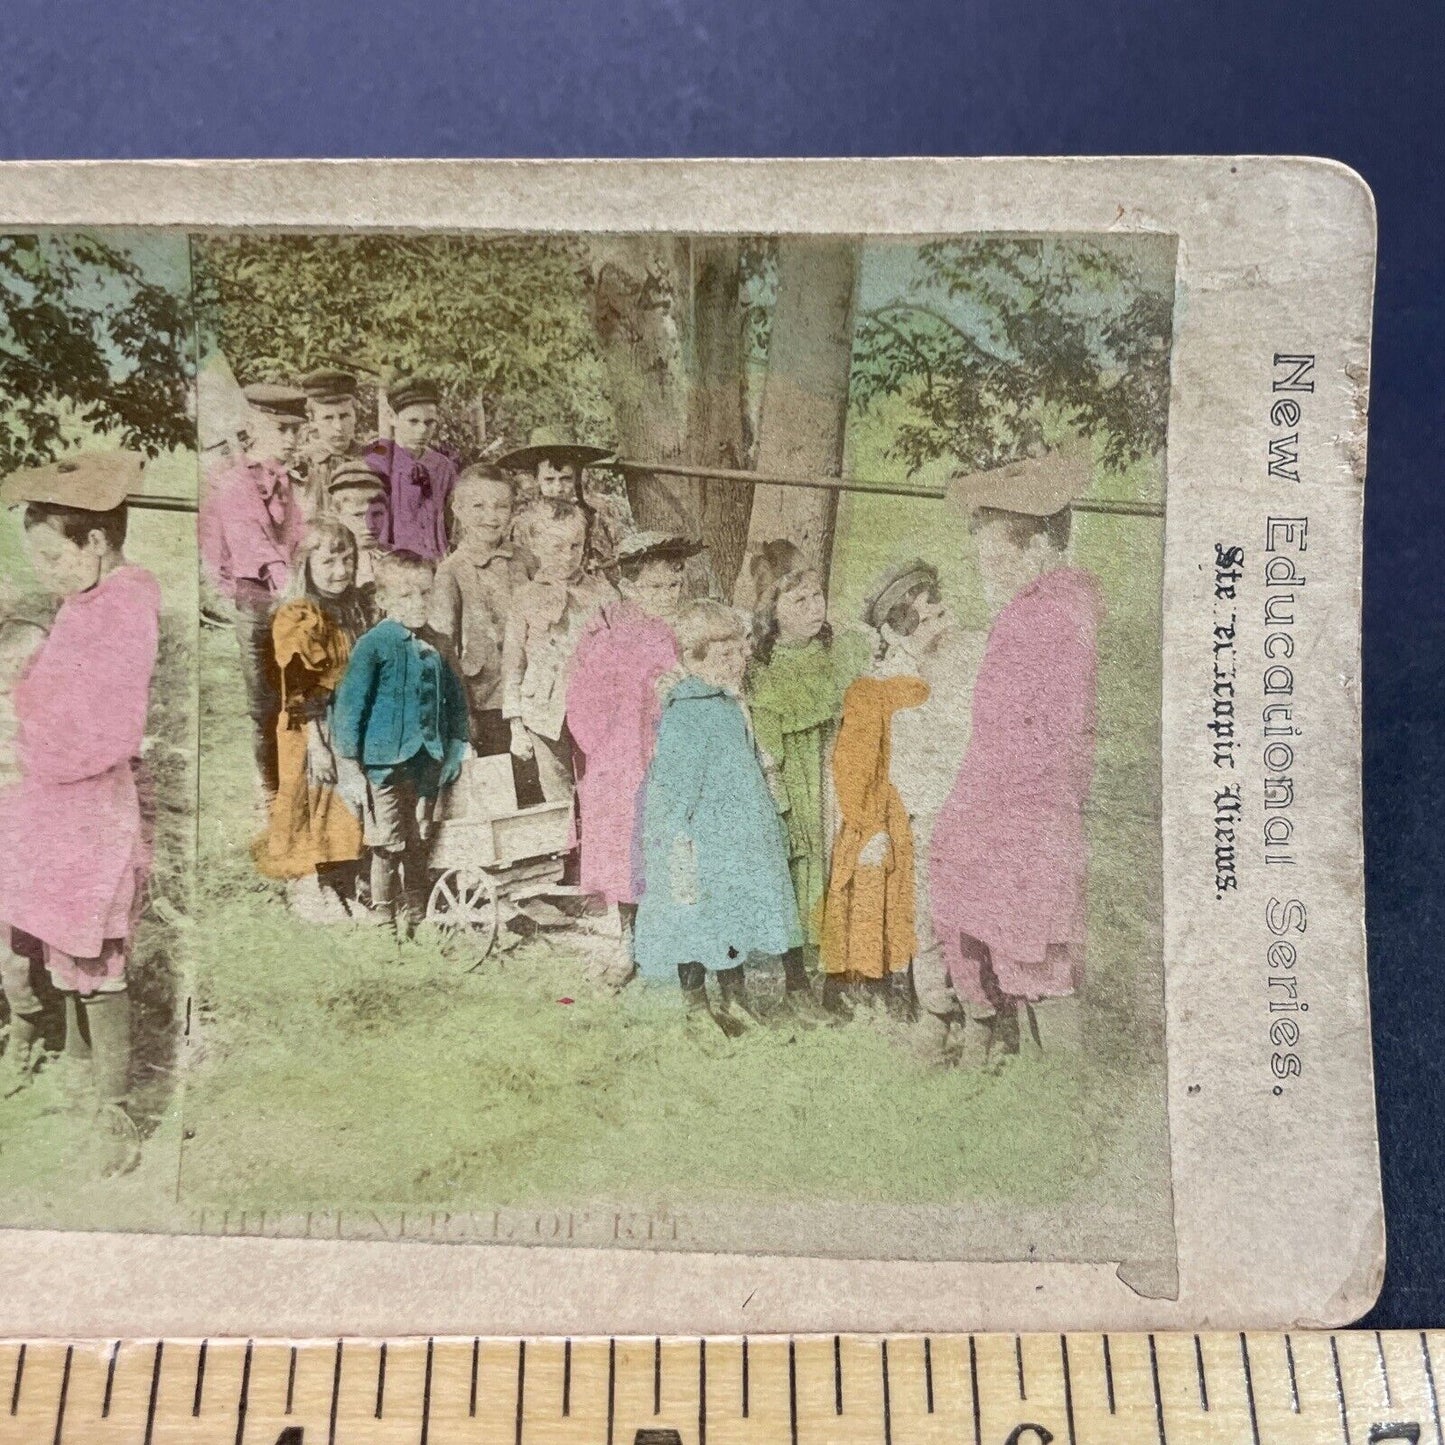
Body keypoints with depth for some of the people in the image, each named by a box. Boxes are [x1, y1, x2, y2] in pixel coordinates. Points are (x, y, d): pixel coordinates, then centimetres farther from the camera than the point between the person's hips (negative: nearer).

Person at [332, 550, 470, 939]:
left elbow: (455, 700, 18)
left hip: (426, 765, 6)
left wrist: (455, 746, 11)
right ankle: (384, 925, 16)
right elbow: (348, 703, -13)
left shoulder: (432, 648, 8)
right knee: (387, 851, 2)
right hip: (387, 765, -6)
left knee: (418, 849, 15)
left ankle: (414, 922, 28)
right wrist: (348, 760, -15)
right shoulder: (374, 644, -10)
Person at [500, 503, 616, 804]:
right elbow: (512, 666, 5)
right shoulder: (525, 599, 2)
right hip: (547, 715, 0)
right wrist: (516, 727, 2)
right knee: (559, 799, 6)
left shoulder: (601, 592, 5)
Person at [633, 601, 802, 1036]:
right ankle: (698, 1011, 25)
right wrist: (681, 860, -21)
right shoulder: (685, 714, -21)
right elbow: (672, 796, -22)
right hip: (702, 850, -9)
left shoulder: (729, 704, 6)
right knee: (696, 928, 7)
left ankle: (735, 1006, 35)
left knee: (734, 927, 19)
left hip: (737, 845, 9)